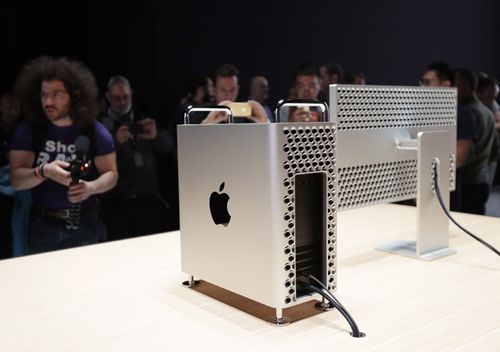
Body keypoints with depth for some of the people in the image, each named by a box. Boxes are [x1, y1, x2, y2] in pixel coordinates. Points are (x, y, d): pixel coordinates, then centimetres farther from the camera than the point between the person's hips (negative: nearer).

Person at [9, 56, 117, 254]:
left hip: (86, 224, 0)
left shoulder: (95, 132, -6)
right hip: (43, 224, 1)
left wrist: (91, 187, -23)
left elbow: (111, 174, -2)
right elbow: (16, 179, -9)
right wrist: (43, 172, -28)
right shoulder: (27, 130, -5)